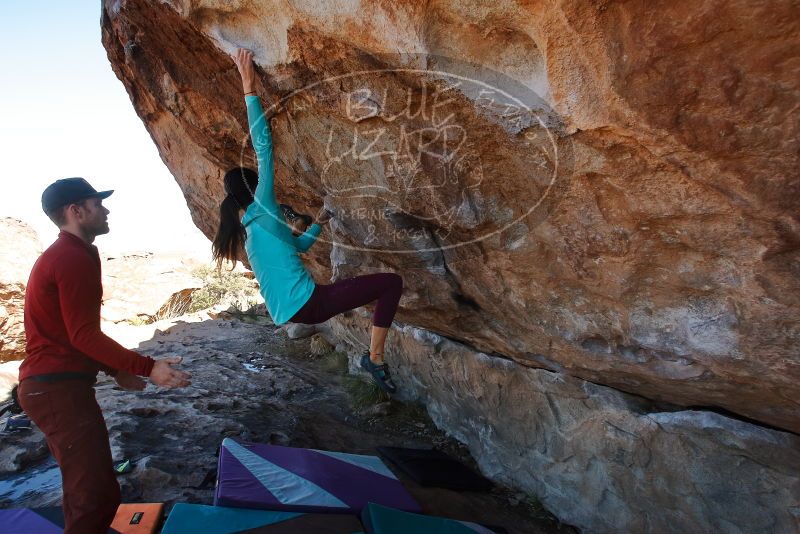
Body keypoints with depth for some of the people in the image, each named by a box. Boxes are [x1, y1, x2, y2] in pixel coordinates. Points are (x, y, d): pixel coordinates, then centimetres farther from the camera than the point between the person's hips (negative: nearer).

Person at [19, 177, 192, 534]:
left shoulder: (61, 255, 18)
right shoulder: (75, 258, -16)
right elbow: (83, 335, -22)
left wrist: (115, 370, 21)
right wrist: (147, 367, -26)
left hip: (51, 385, 11)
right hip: (60, 389, -11)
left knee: (83, 488, 22)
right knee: (98, 494, -10)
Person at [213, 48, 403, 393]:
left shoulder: (249, 229, 21)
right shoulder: (262, 208, -2)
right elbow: (263, 146, -9)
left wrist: (318, 224, 41)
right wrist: (249, 87, -7)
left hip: (287, 313, 10)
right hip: (307, 303, -10)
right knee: (391, 282, -8)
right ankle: (375, 358, -6)